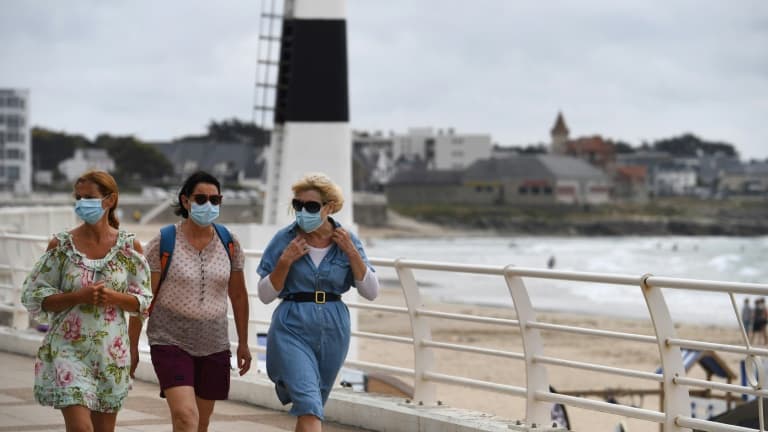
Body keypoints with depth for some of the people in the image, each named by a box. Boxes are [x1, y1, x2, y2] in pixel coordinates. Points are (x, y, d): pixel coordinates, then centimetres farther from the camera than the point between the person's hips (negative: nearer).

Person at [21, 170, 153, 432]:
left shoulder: (129, 246, 2)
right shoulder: (61, 245, -1)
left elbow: (143, 300, 5)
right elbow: (34, 297, -1)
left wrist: (112, 297, -15)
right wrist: (78, 296, -16)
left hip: (111, 351, 2)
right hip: (68, 349, -2)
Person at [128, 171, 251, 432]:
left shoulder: (229, 244, 5)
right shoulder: (163, 243, -7)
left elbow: (238, 296, 14)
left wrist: (243, 343, 16)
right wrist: (132, 346, -4)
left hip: (214, 345, 4)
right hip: (171, 341, -4)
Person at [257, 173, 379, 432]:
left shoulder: (347, 241, 1)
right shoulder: (285, 239, -5)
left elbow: (371, 292, -2)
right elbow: (265, 295, -3)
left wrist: (352, 253, -11)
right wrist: (285, 261, -16)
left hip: (333, 330, 3)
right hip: (293, 329, -3)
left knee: (312, 406, 16)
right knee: (309, 405, -18)